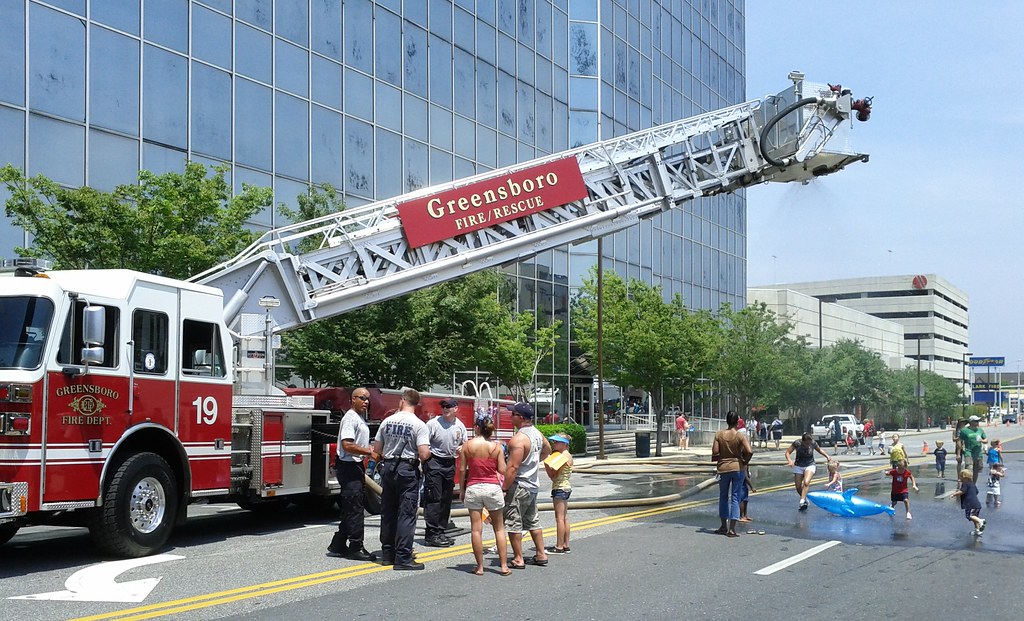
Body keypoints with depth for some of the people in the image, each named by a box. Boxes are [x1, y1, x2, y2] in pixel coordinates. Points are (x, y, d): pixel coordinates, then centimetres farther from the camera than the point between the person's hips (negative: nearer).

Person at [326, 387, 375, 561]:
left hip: (356, 467, 11)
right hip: (348, 467, -11)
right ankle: (356, 547, -4)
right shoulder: (350, 418, -14)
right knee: (354, 508, -8)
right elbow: (347, 445, -23)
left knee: (350, 509, 13)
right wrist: (369, 452, -19)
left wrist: (370, 450, 12)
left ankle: (338, 546, 19)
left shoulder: (360, 418, 18)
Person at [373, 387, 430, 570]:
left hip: (388, 468, 5)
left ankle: (387, 553, 22)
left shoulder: (387, 421, 3)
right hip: (407, 470, -5)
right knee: (406, 514, -2)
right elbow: (424, 454, -18)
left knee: (387, 512, 14)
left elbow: (377, 449, 8)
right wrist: (429, 453, 4)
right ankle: (403, 558, -5)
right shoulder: (419, 425, -11)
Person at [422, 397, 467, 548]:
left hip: (450, 463, 6)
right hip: (434, 462, -6)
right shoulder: (433, 423, -10)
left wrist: (461, 448, -4)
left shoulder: (460, 426, 6)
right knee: (433, 498, -9)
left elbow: (465, 444, 17)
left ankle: (441, 532, 22)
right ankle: (431, 534, -7)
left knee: (446, 500, 12)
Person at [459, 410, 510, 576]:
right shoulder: (496, 446, -3)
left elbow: (463, 470, 0)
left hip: (473, 488, 0)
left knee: (476, 529, 4)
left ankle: (480, 567, 5)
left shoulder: (467, 445, -3)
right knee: (499, 529, 10)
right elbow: (502, 470, -3)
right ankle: (504, 566, 10)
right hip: (493, 487, 0)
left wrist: (461, 490, 10)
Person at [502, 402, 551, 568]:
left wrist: (504, 488, -20)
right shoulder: (537, 434, 6)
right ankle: (541, 555, 22)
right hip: (534, 484, 9)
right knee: (532, 521, 18)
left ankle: (518, 559, 2)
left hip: (519, 486, -9)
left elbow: (513, 467, -25)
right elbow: (547, 450, 27)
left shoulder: (518, 439, -21)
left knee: (513, 523, 0)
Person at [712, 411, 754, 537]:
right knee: (735, 498, 3)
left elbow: (715, 453, -7)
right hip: (738, 468, -2)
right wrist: (745, 462, -4)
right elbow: (749, 452, -21)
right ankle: (732, 529, -2)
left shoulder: (719, 435, -3)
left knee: (723, 497, 18)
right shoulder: (741, 436, -9)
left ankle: (724, 526, 25)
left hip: (723, 468, 2)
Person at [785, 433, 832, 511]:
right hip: (798, 466, 1)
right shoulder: (797, 443, -18)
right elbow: (787, 452, -12)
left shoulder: (813, 443, -12)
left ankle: (802, 501, -29)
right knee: (798, 487, 3)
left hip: (810, 465, -1)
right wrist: (789, 461, -31)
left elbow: (819, 450, 10)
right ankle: (805, 499, 29)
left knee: (806, 482, -26)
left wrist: (827, 456, -4)